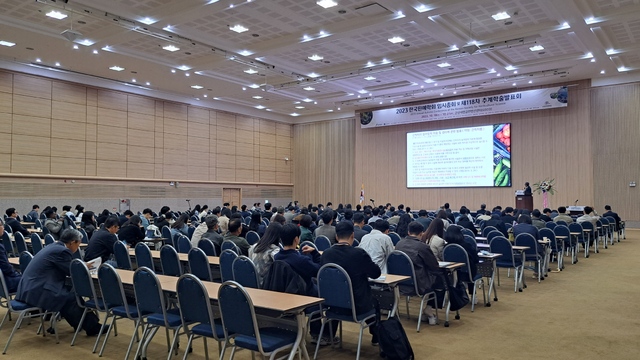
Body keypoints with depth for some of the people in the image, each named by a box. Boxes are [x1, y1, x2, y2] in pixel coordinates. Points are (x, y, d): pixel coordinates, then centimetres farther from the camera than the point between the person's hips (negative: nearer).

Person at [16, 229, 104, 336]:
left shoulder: (54, 246, 13)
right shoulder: (62, 251, -16)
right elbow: (72, 272, -9)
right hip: (36, 291, -10)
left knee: (69, 290, 15)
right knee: (74, 297, -4)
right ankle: (92, 327, 7)